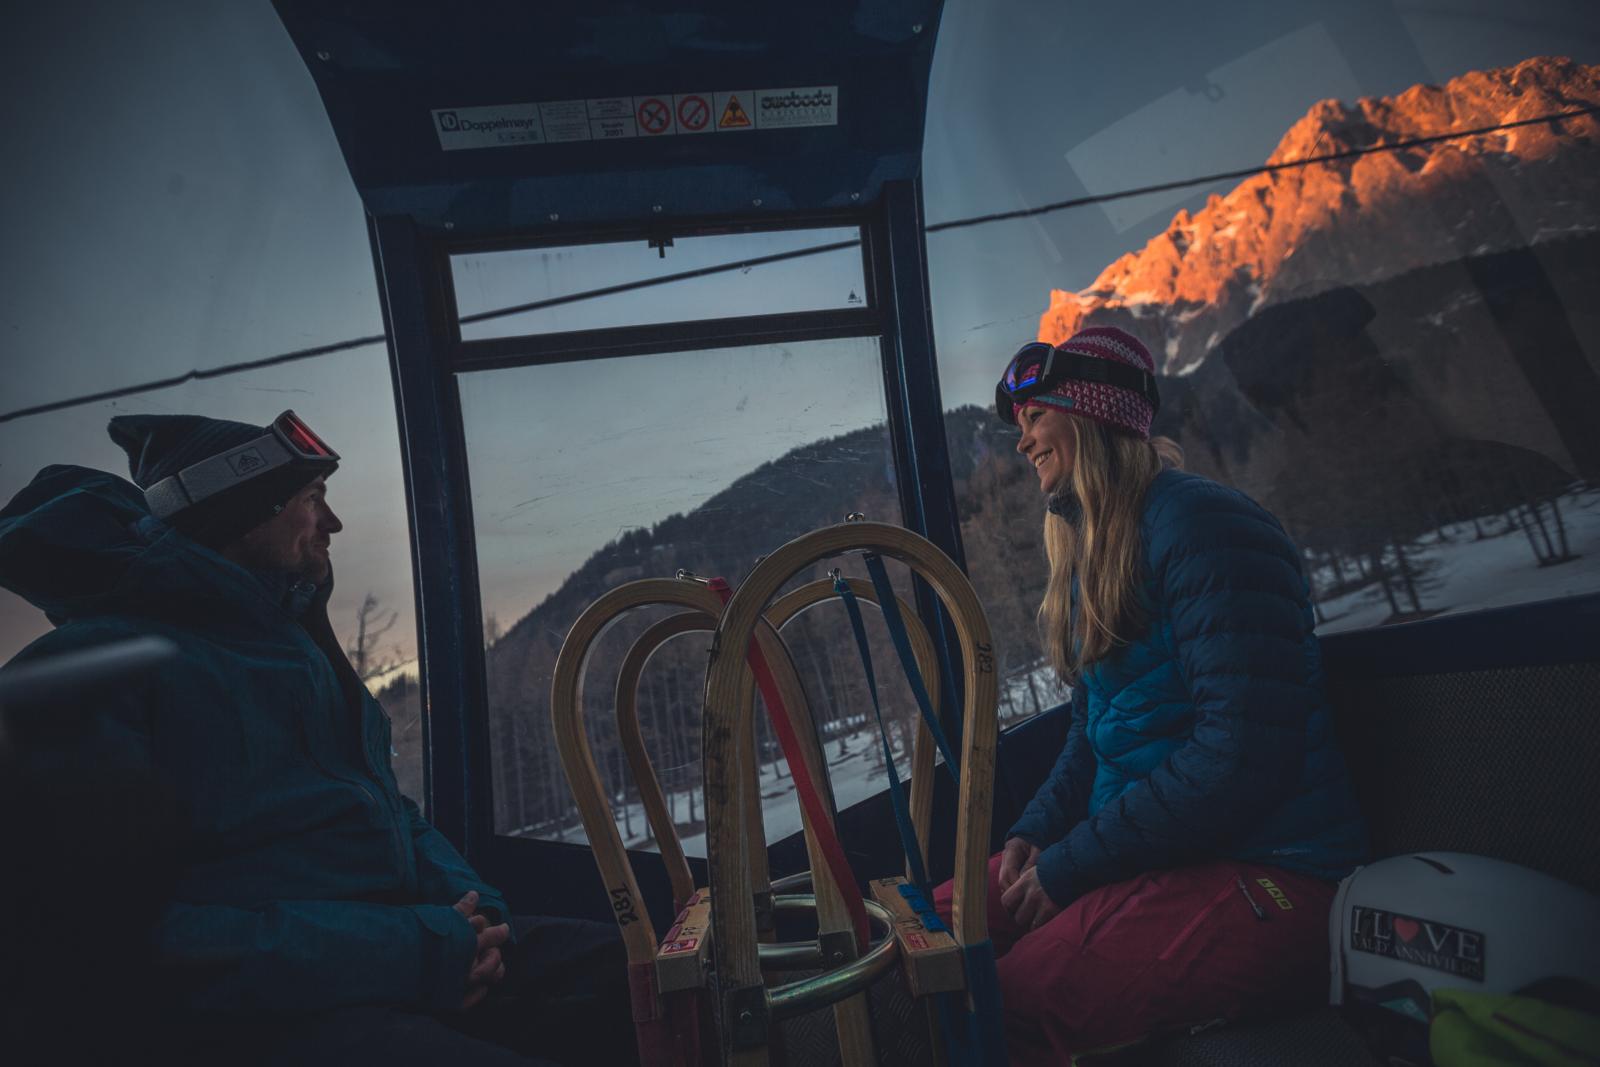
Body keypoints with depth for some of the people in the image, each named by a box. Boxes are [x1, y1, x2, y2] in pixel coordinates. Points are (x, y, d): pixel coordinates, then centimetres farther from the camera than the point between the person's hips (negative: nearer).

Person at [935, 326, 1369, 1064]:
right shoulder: (1092, 550, 13)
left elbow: (1240, 759, -23)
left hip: (1259, 870, -8)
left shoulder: (1200, 524, -15)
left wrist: (1068, 868, -16)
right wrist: (1033, 834, 2)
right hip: (1143, 848, 9)